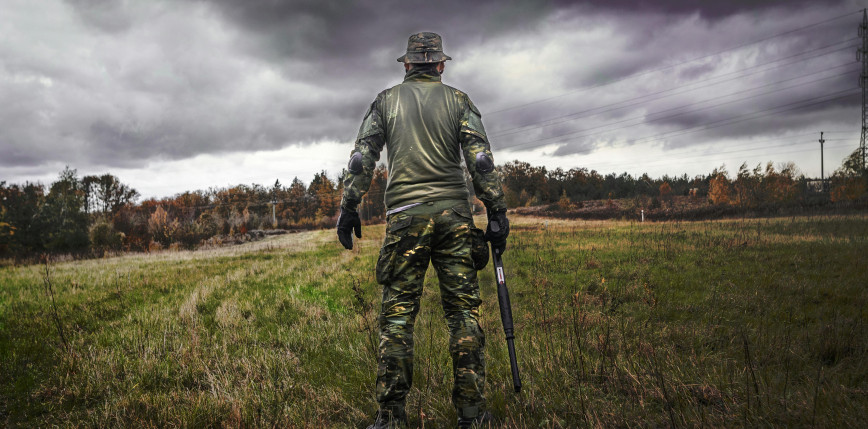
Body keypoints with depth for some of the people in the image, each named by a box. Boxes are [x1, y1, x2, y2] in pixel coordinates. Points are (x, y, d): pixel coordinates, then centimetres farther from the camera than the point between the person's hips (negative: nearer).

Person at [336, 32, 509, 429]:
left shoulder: (386, 101, 12)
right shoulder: (457, 100, 10)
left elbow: (362, 157, 4)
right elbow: (481, 160, 0)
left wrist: (348, 208, 7)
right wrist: (497, 214, 1)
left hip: (405, 216, 0)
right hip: (453, 213, 0)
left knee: (397, 313, 2)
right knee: (463, 309, 4)